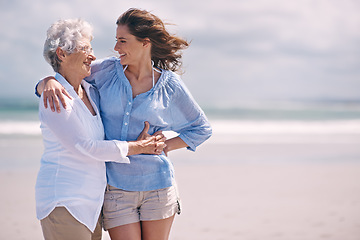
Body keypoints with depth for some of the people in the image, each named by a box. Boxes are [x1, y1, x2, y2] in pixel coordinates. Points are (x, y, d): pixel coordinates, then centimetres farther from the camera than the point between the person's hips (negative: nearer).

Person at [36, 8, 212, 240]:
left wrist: (165, 146, -2)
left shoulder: (170, 85, -2)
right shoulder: (108, 70, 1)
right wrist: (49, 82, -20)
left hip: (157, 185, -1)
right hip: (116, 189, 1)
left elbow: (202, 128, 10)